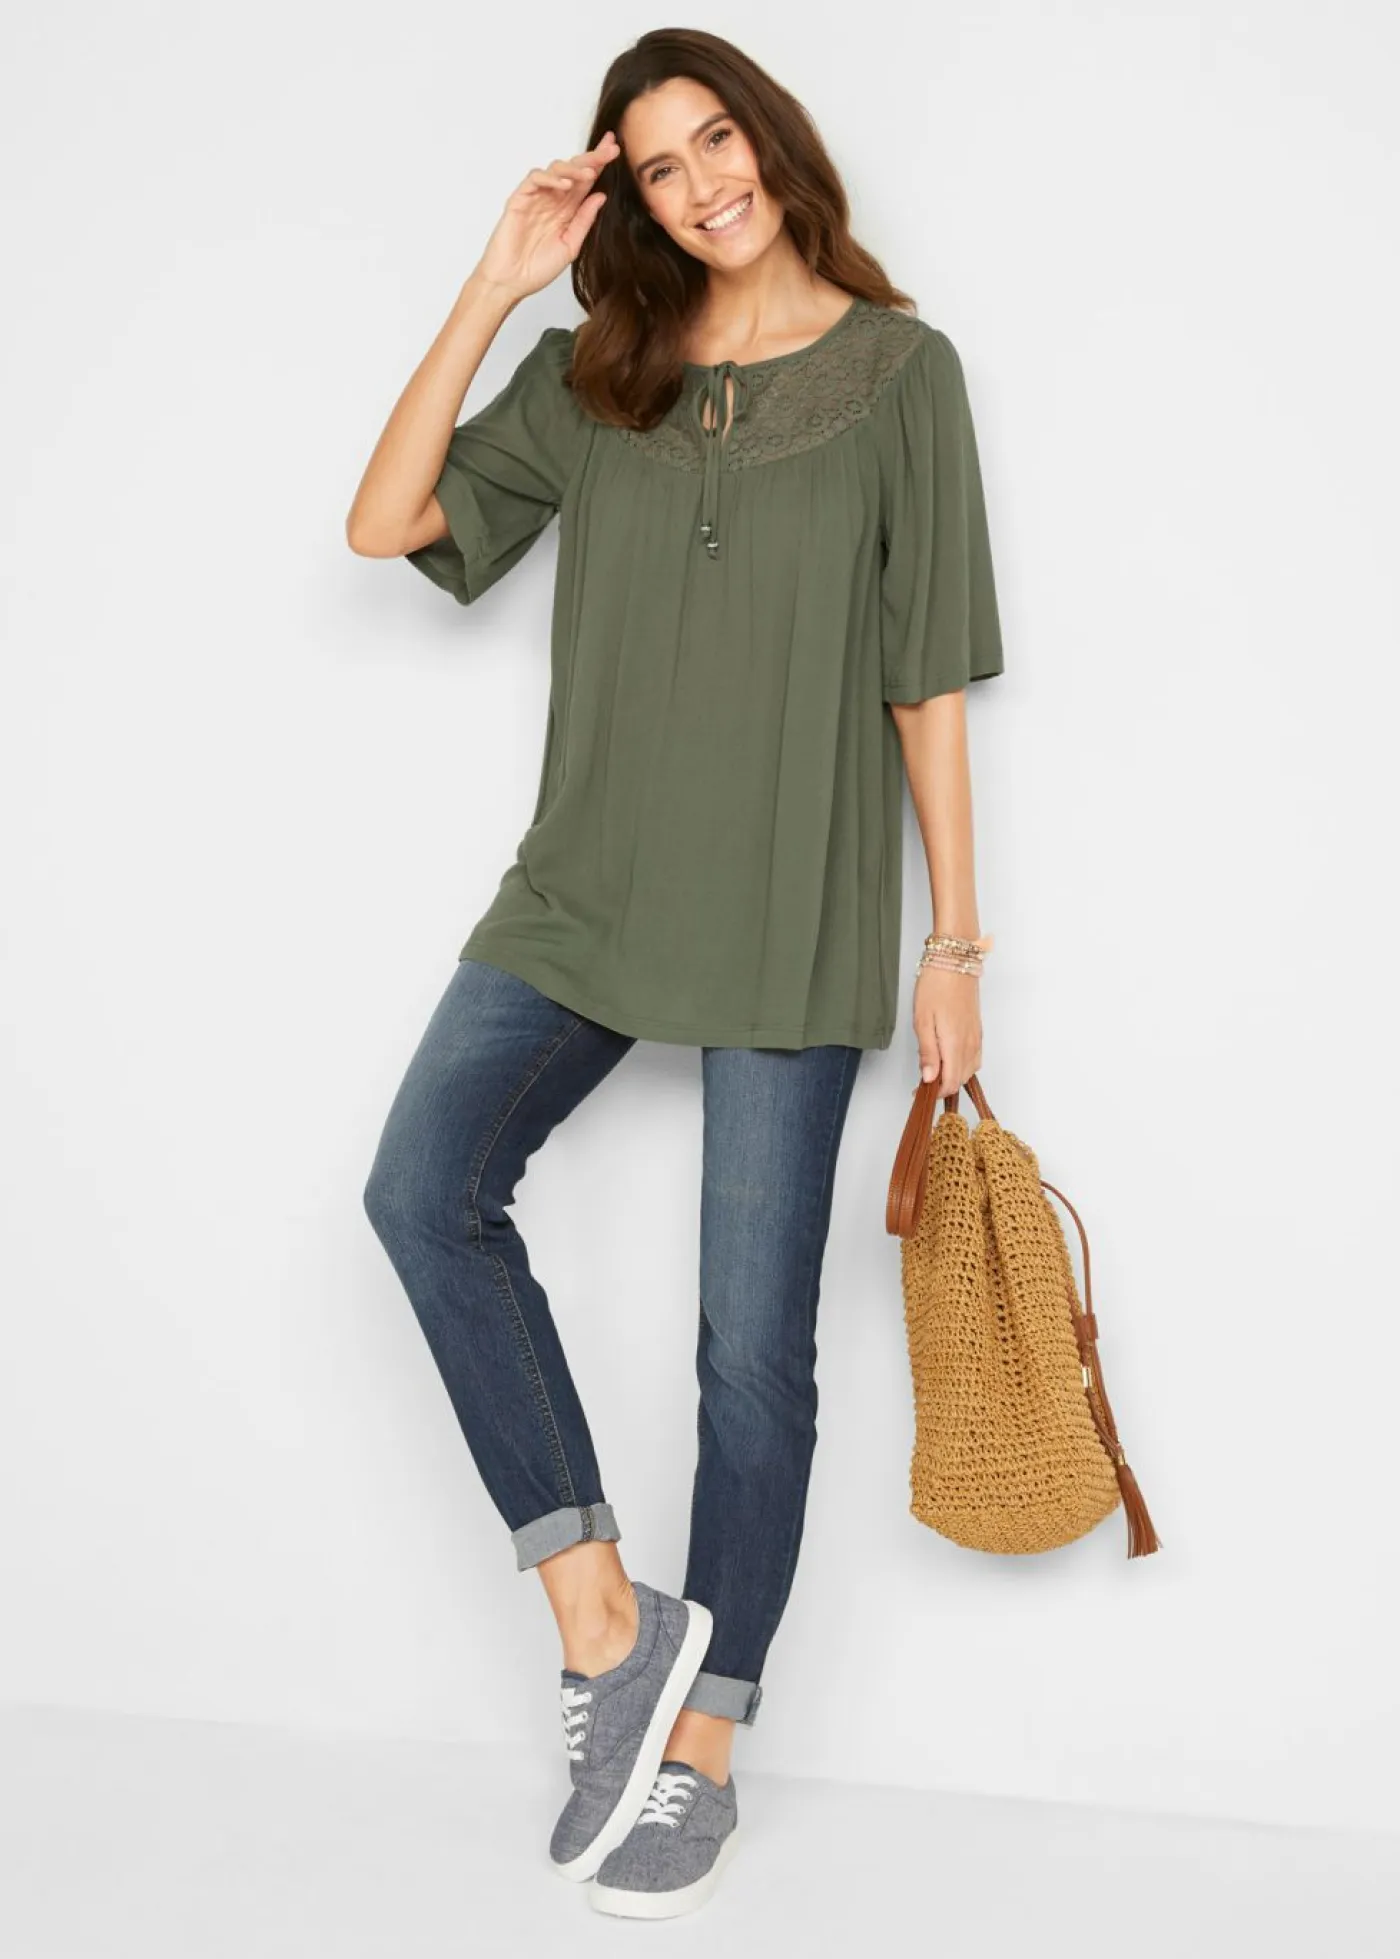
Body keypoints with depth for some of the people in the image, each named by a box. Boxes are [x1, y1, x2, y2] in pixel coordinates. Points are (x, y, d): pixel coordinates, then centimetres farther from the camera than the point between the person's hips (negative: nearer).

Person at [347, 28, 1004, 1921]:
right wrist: (495, 287, -3)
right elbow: (384, 522, 0)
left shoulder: (899, 368, 2)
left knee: (754, 1335, 1)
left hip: (795, 915, -3)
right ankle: (604, 1619, -5)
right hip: (590, 881, 4)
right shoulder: (595, 373, 11)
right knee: (428, 1188, -18)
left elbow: (928, 679, 0)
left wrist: (954, 939, -2)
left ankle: (700, 1742, 16)